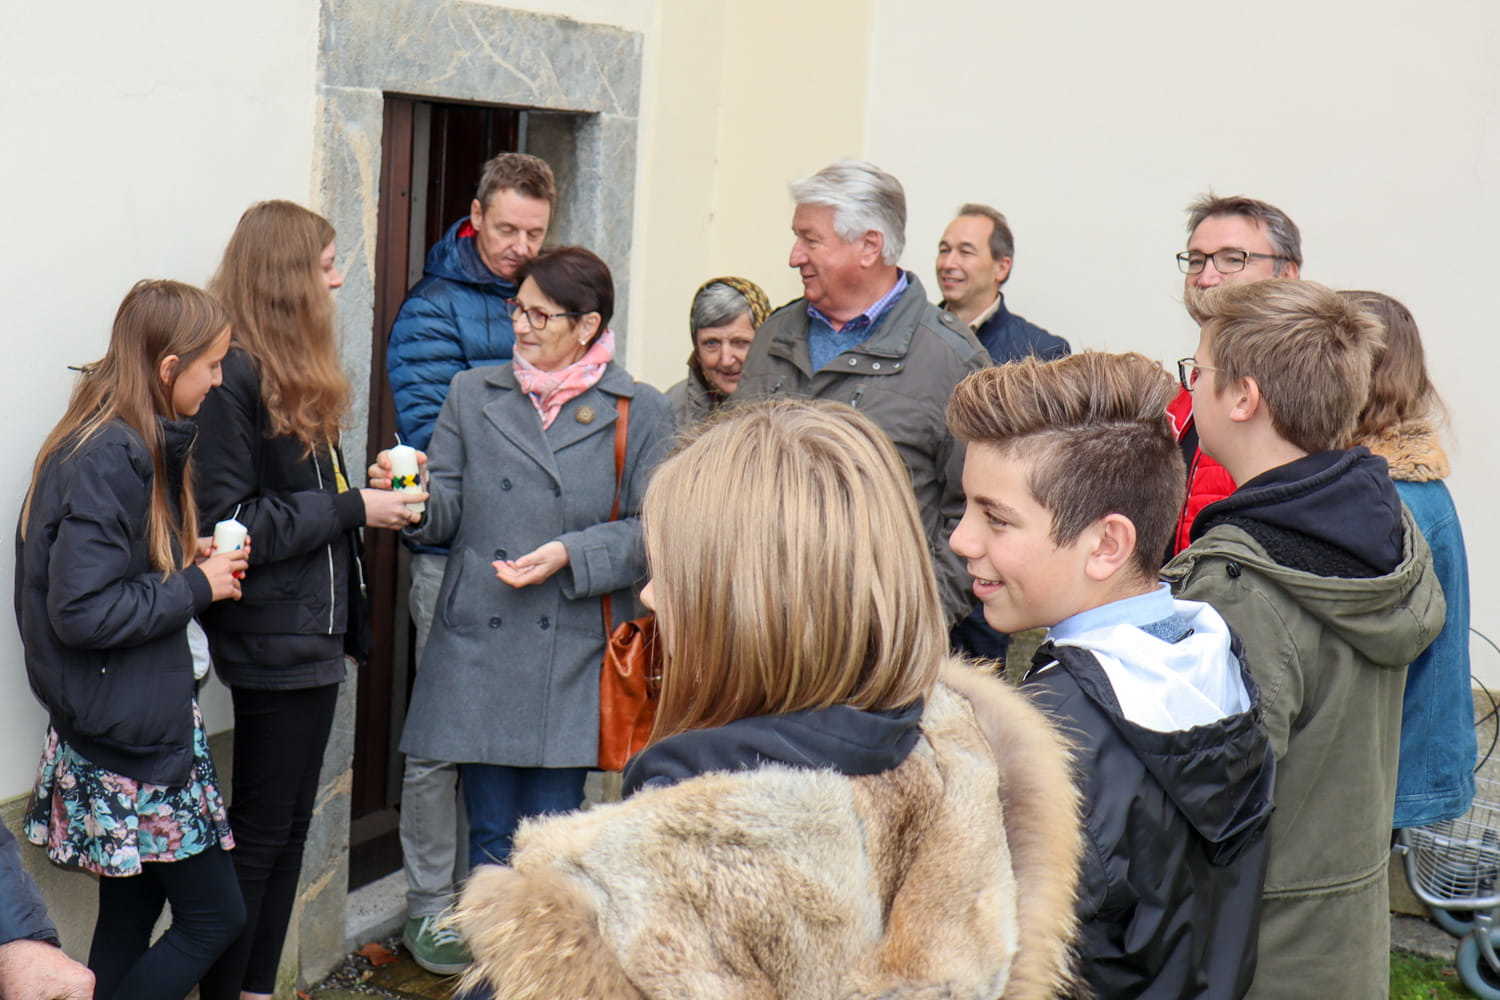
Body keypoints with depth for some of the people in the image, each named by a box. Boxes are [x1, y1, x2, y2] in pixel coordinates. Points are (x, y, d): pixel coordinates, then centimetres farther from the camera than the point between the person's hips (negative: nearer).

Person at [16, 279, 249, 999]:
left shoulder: (138, 446, 9)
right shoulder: (105, 460, -20)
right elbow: (82, 612, -24)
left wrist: (187, 560, 3)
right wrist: (197, 585, -15)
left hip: (136, 729, 10)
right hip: (131, 739, -10)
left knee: (131, 914, 15)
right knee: (215, 915, -1)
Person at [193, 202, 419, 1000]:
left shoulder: (295, 375, 12)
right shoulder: (234, 377, -18)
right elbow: (228, 522, -21)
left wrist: (365, 486, 2)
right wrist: (350, 508, -17)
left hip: (313, 635, 9)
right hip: (272, 641, -9)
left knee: (289, 824, 15)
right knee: (260, 830, 1)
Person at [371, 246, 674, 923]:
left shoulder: (639, 411, 2)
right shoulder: (472, 394, 11)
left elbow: (653, 531, 0)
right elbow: (448, 511, 8)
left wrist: (571, 554, -14)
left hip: (573, 656, -2)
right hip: (479, 649, 2)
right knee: (491, 836, 7)